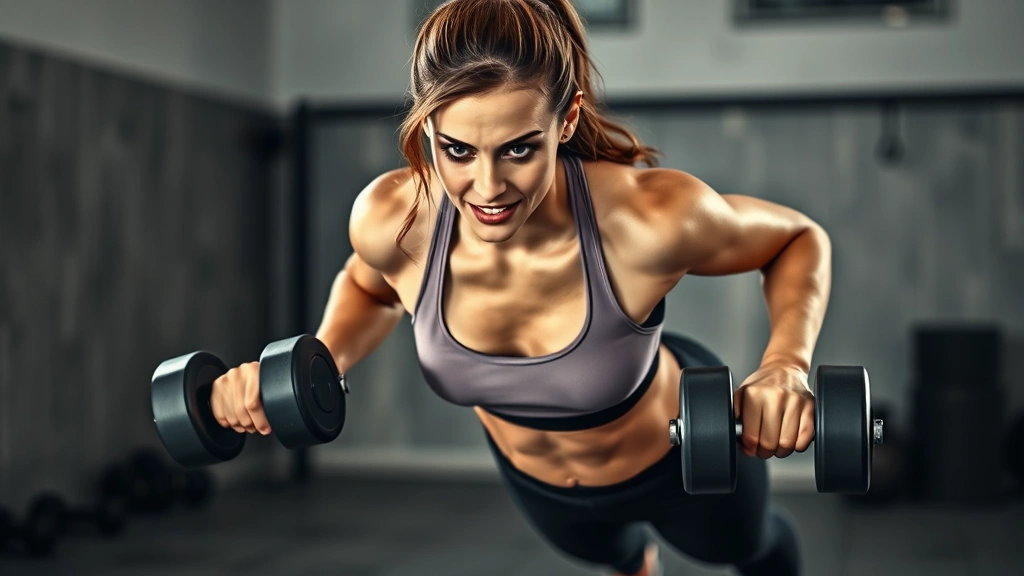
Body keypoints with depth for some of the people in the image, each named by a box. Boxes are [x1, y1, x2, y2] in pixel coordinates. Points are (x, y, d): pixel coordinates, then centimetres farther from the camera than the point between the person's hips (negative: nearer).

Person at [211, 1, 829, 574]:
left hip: (682, 448, -3)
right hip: (530, 475, 3)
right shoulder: (392, 219, -33)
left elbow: (798, 238, -22)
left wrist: (786, 364, -40)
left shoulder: (650, 217, -43)